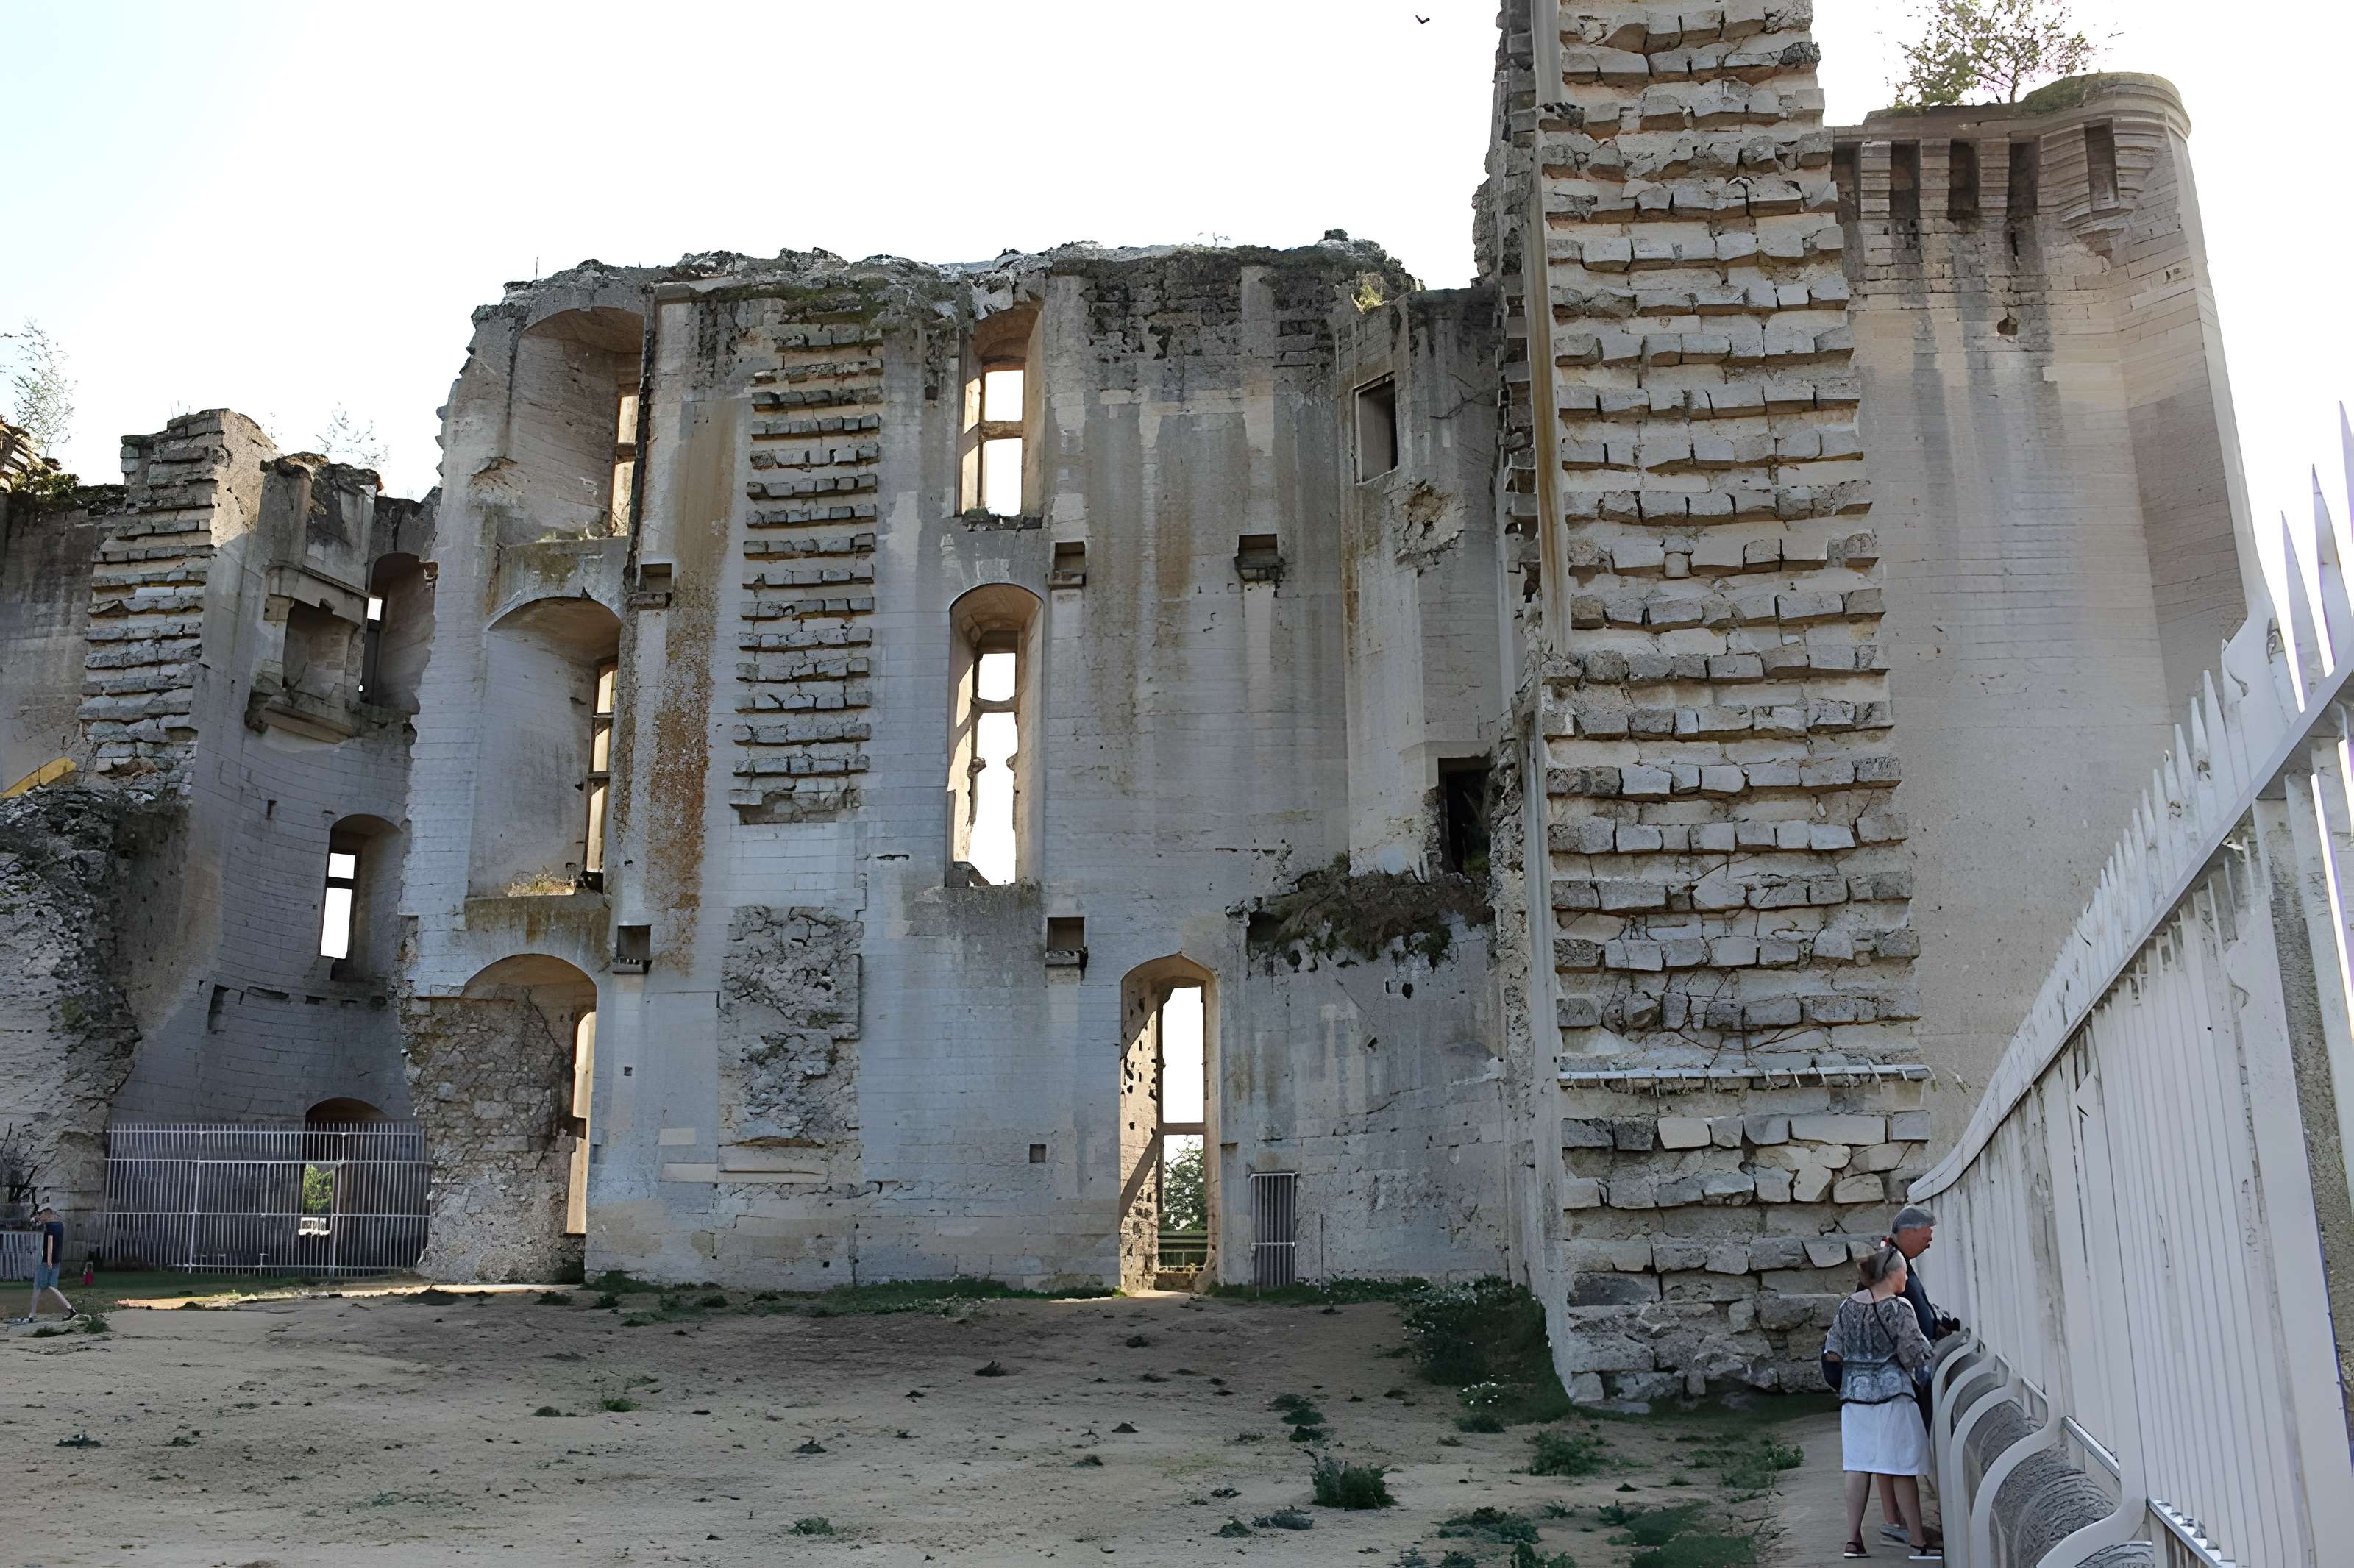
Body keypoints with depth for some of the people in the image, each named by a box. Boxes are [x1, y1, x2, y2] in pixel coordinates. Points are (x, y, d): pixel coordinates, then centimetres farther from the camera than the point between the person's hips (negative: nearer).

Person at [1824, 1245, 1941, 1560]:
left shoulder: (1849, 1306, 5)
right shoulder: (1898, 1307, -11)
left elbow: (1832, 1354, 5)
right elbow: (1916, 1354, -10)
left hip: (1854, 1395, 5)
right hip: (1892, 1394, -5)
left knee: (1858, 1466, 7)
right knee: (1902, 1469, 3)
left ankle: (1853, 1539, 7)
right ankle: (1919, 1542, 10)